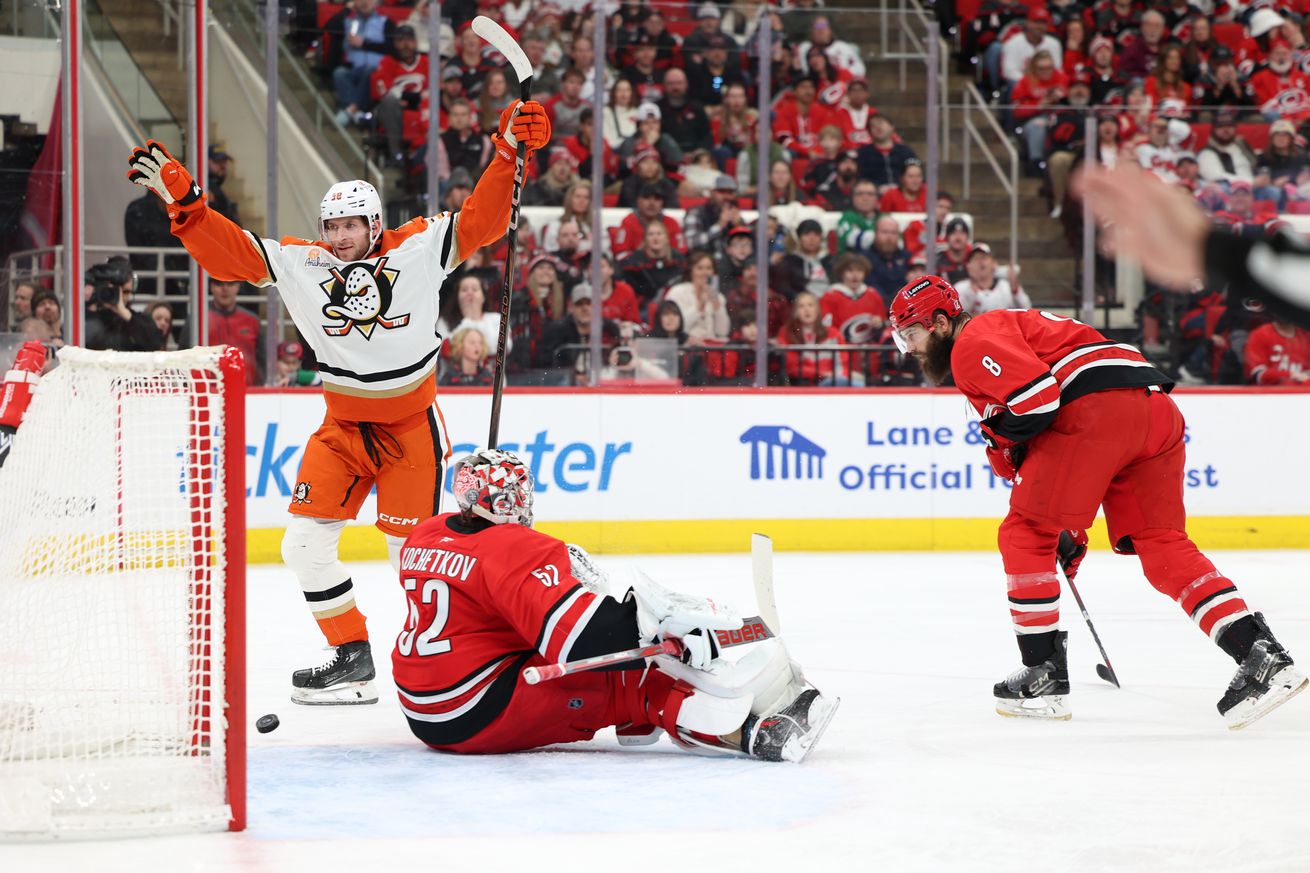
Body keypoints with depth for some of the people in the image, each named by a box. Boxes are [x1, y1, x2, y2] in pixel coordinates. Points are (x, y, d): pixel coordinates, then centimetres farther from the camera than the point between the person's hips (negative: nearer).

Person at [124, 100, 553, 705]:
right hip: (342, 427, 3)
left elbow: (482, 220, -11)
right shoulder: (299, 264, -3)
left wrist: (509, 152, -22)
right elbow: (229, 253, -9)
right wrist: (182, 202, -21)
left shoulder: (419, 249, -7)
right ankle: (352, 661, 9)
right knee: (304, 544, -3)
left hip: (411, 427, -3)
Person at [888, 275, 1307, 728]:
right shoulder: (1005, 327, 36)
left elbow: (1038, 394, -14)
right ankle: (1260, 653, -2)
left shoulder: (973, 342, 5)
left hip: (1095, 410, -10)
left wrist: (999, 437, 6)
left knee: (1026, 534, 5)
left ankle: (1045, 677, 7)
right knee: (1160, 545, 11)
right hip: (1157, 408, 10)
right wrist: (1068, 530, 37)